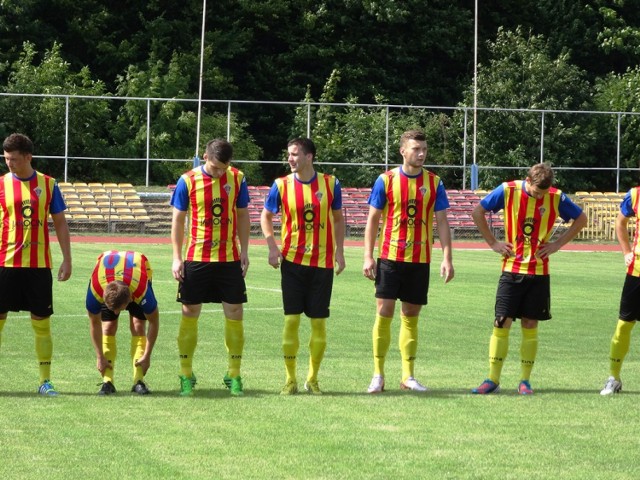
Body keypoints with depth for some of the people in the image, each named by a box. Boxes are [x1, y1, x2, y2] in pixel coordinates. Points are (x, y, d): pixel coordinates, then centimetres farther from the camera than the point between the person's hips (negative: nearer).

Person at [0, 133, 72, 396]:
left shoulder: (48, 184, 4)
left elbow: (60, 223, 9)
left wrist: (67, 260, 4)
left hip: (39, 265, 0)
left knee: (42, 323, 3)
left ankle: (45, 381, 9)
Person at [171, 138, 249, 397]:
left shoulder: (237, 179, 1)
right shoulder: (187, 181, -4)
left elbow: (242, 215, 10)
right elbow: (178, 220, 1)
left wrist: (244, 250, 5)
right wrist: (177, 257, -3)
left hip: (229, 258, 1)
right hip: (196, 258, -1)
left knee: (234, 314, 1)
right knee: (190, 314, 2)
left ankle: (234, 375, 10)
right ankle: (186, 375, 11)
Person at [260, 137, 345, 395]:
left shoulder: (330, 183, 0)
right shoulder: (281, 185, -1)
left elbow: (338, 218, 13)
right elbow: (266, 216, 9)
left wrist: (339, 251, 7)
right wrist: (272, 247, -5)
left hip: (322, 262, 1)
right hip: (292, 261, -1)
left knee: (319, 322, 2)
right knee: (291, 319, -3)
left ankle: (313, 379, 15)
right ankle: (290, 379, 6)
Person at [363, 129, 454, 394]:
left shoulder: (434, 183, 3)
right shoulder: (386, 180, -2)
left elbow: (442, 222, 5)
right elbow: (373, 219, 2)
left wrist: (447, 258, -3)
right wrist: (368, 256, -4)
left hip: (420, 260, 2)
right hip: (390, 256, -2)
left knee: (411, 317, 7)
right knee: (384, 312, -5)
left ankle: (408, 377, 13)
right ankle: (378, 375, 2)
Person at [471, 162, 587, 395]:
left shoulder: (556, 197, -4)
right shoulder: (508, 191, -7)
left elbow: (581, 219, 10)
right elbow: (477, 212, 4)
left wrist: (557, 244, 2)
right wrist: (493, 242, 1)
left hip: (539, 272, 1)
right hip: (511, 270, -1)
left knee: (530, 326, 3)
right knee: (501, 323, -4)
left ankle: (525, 381, 11)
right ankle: (492, 380, 2)